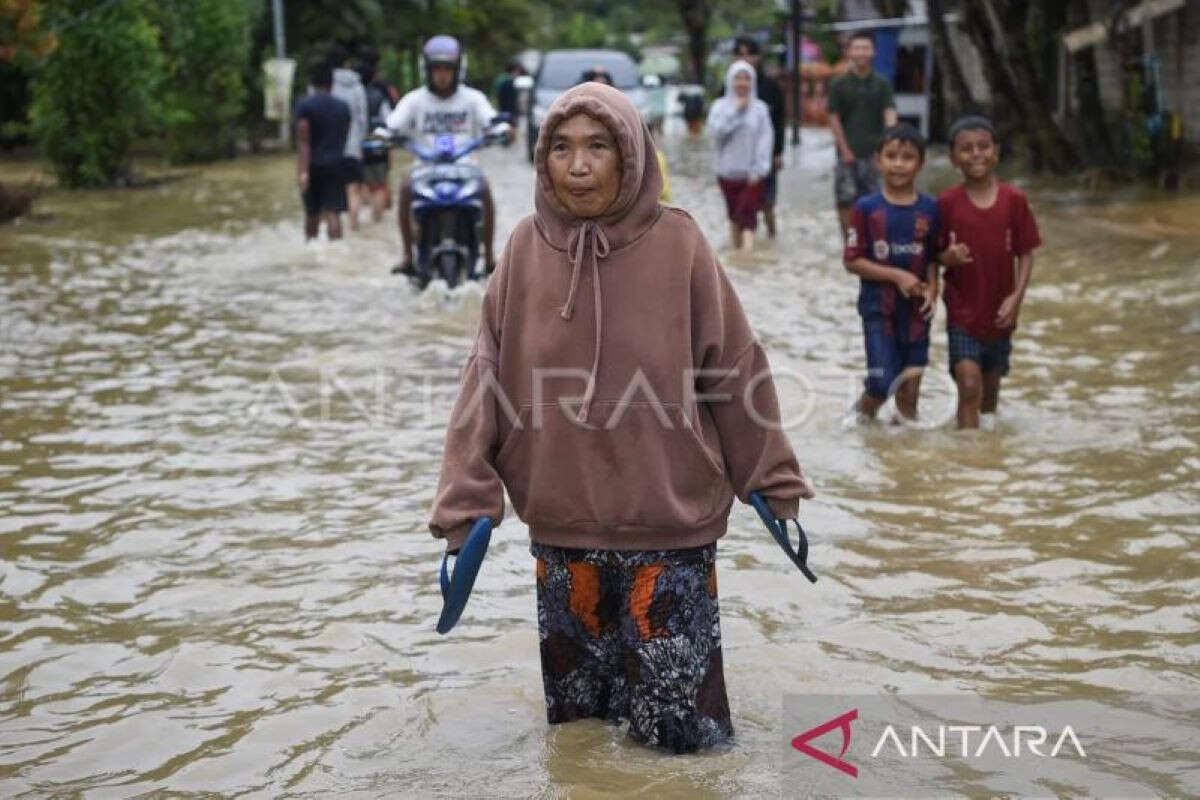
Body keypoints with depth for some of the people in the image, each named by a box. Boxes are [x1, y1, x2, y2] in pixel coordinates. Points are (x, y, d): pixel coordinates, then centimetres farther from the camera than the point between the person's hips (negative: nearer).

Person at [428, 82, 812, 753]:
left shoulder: (677, 243, -7)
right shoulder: (528, 247, -1)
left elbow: (735, 370, -2)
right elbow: (488, 380, -1)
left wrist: (772, 481, 4)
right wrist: (467, 500, -5)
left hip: (669, 521, -2)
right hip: (563, 526, 2)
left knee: (677, 722, 1)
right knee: (579, 716, 12)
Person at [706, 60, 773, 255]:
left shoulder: (759, 108, 1)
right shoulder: (720, 106, 4)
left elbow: (765, 139, -3)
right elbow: (715, 131, -11)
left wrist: (758, 169, -11)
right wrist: (734, 111, -12)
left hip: (753, 173, -2)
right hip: (728, 171, 2)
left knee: (747, 214, -13)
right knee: (734, 216, 10)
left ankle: (748, 250, -21)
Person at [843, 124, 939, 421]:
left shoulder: (929, 208, 1)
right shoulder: (867, 208, -6)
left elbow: (932, 258, 10)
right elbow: (853, 261, -7)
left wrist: (931, 289, -9)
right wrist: (897, 276, -15)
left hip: (916, 308, 3)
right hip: (878, 307, -3)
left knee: (910, 389, 7)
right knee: (882, 385, -7)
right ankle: (863, 417, 23)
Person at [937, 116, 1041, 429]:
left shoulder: (1014, 200, -4)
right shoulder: (947, 203, -6)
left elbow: (1025, 254, 0)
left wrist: (1016, 297, -11)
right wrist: (949, 257, -22)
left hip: (999, 314, 2)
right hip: (962, 312, -2)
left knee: (990, 389, 16)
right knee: (969, 386, -14)